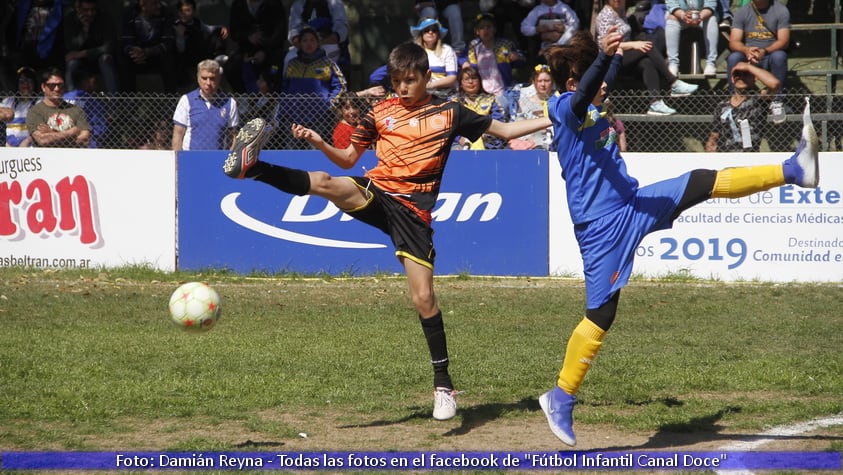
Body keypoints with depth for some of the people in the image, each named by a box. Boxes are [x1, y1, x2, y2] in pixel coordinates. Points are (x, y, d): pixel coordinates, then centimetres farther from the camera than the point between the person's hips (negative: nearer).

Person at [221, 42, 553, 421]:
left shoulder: (449, 113, 8)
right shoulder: (380, 112, 11)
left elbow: (505, 129, 16)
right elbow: (348, 159, 17)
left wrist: (554, 120, 9)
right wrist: (319, 142, -2)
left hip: (413, 210, -1)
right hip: (375, 193, 1)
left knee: (423, 296, -7)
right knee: (325, 183, -31)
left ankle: (443, 383, 3)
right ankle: (251, 166, -46)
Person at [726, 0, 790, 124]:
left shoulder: (781, 10, -2)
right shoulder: (742, 12, 3)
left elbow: (784, 41, -12)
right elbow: (733, 42, -7)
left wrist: (764, 51, -33)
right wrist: (746, 50, -32)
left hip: (770, 55, -1)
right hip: (748, 58, 1)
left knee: (779, 56, -35)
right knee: (733, 58, -30)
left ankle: (776, 101, -25)